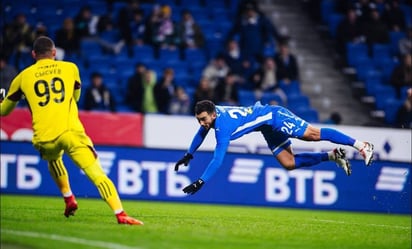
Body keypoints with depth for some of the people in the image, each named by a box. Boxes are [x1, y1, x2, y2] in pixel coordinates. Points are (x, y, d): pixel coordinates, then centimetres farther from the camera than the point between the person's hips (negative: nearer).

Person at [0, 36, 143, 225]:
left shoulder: (23, 77, 16)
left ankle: (69, 199, 29)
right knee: (98, 175, -9)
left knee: (53, 159, 37)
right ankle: (120, 214, -25)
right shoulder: (70, 68, 16)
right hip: (71, 131, -2)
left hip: (44, 138, 2)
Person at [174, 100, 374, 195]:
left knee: (313, 135, -15)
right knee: (289, 163, 6)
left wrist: (200, 182, -32)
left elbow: (217, 160, -33)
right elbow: (201, 134, 20)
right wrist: (189, 155, 26)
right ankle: (332, 156, 12)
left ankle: (361, 146, -12)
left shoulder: (223, 126, -31)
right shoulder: (209, 115, -5)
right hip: (268, 128, 9)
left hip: (273, 117, -9)